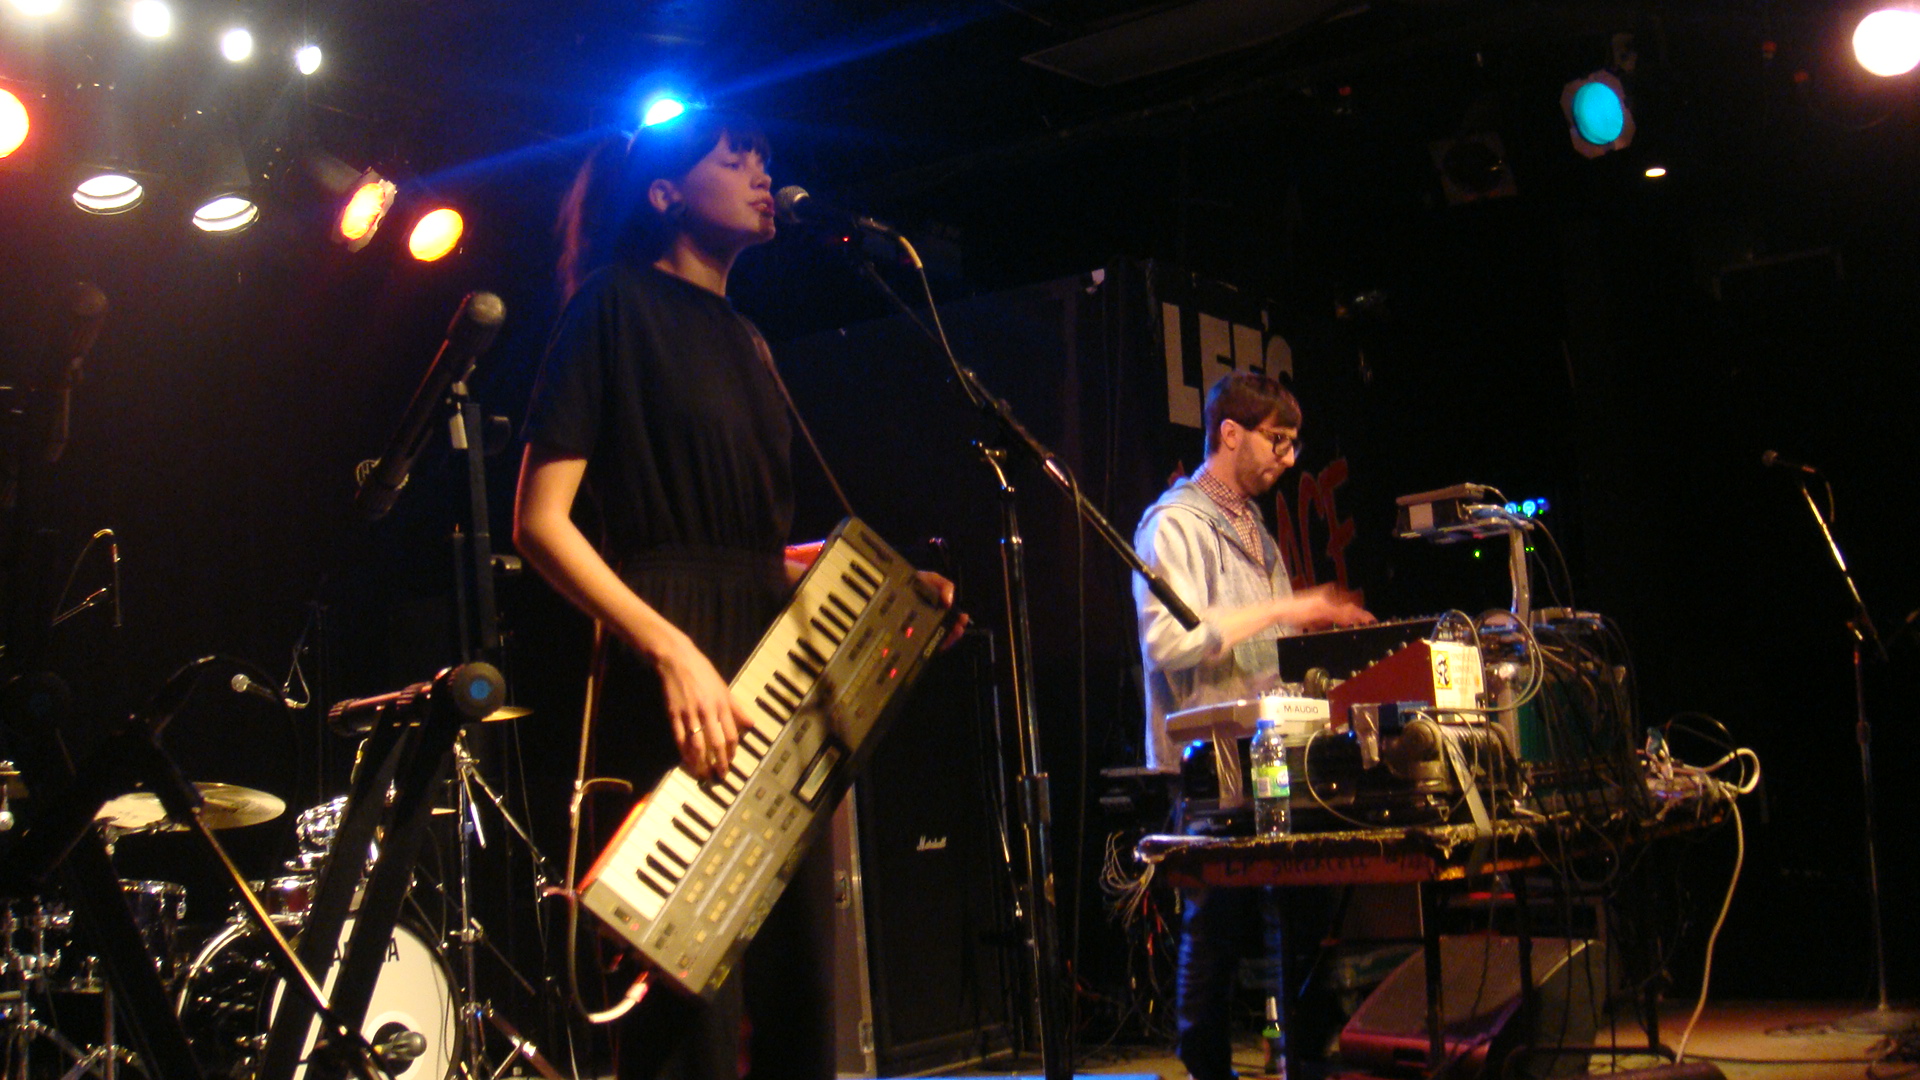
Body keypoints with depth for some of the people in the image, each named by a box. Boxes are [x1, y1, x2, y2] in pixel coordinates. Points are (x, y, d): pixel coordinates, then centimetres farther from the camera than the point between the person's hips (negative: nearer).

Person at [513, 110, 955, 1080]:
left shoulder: (744, 341, 21)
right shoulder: (616, 305, -2)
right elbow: (541, 522, -11)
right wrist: (670, 648, -21)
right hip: (674, 673, -8)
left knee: (799, 991, 10)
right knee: (694, 998, -9)